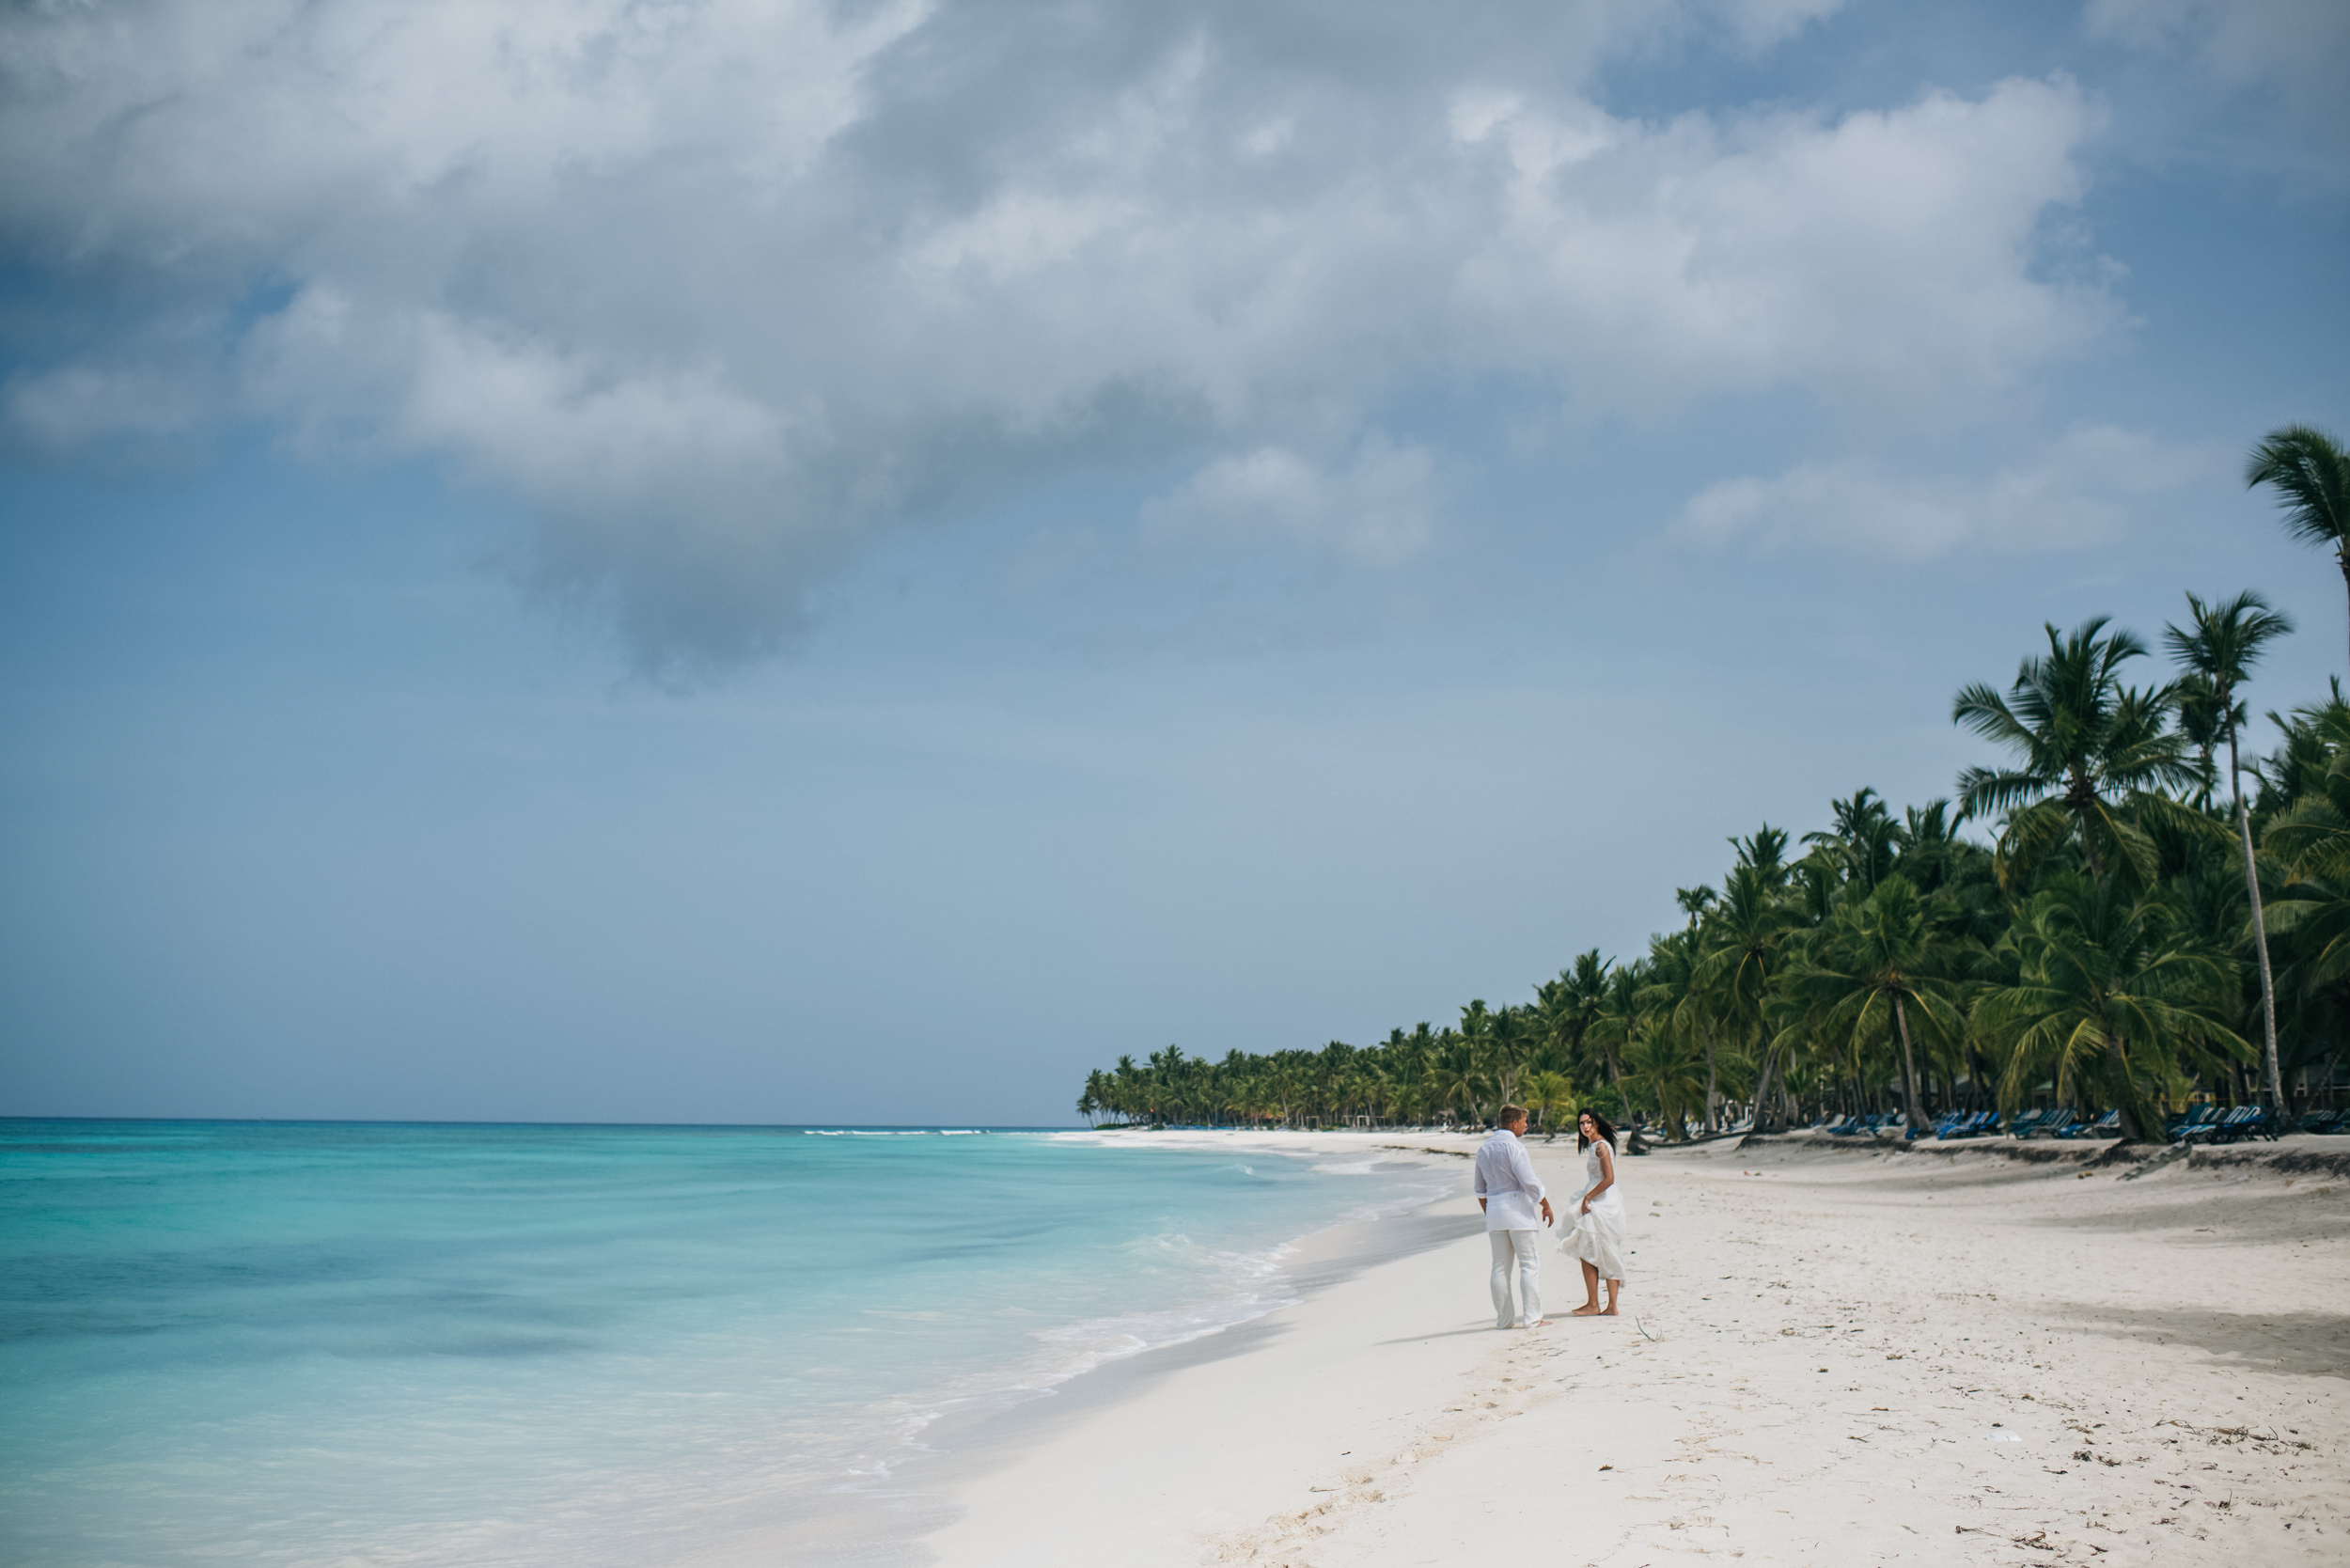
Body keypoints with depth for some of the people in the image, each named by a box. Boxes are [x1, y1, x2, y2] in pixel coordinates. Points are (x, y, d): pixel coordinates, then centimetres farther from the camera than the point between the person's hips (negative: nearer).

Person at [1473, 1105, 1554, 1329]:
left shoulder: (1484, 1148, 13)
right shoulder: (1513, 1146, -11)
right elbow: (1530, 1182, -15)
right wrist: (1546, 1206, -4)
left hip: (1494, 1211, 7)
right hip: (1518, 1209, -7)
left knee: (1500, 1267, 8)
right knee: (1530, 1264, -2)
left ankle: (1504, 1318, 8)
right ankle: (1531, 1318, -5)